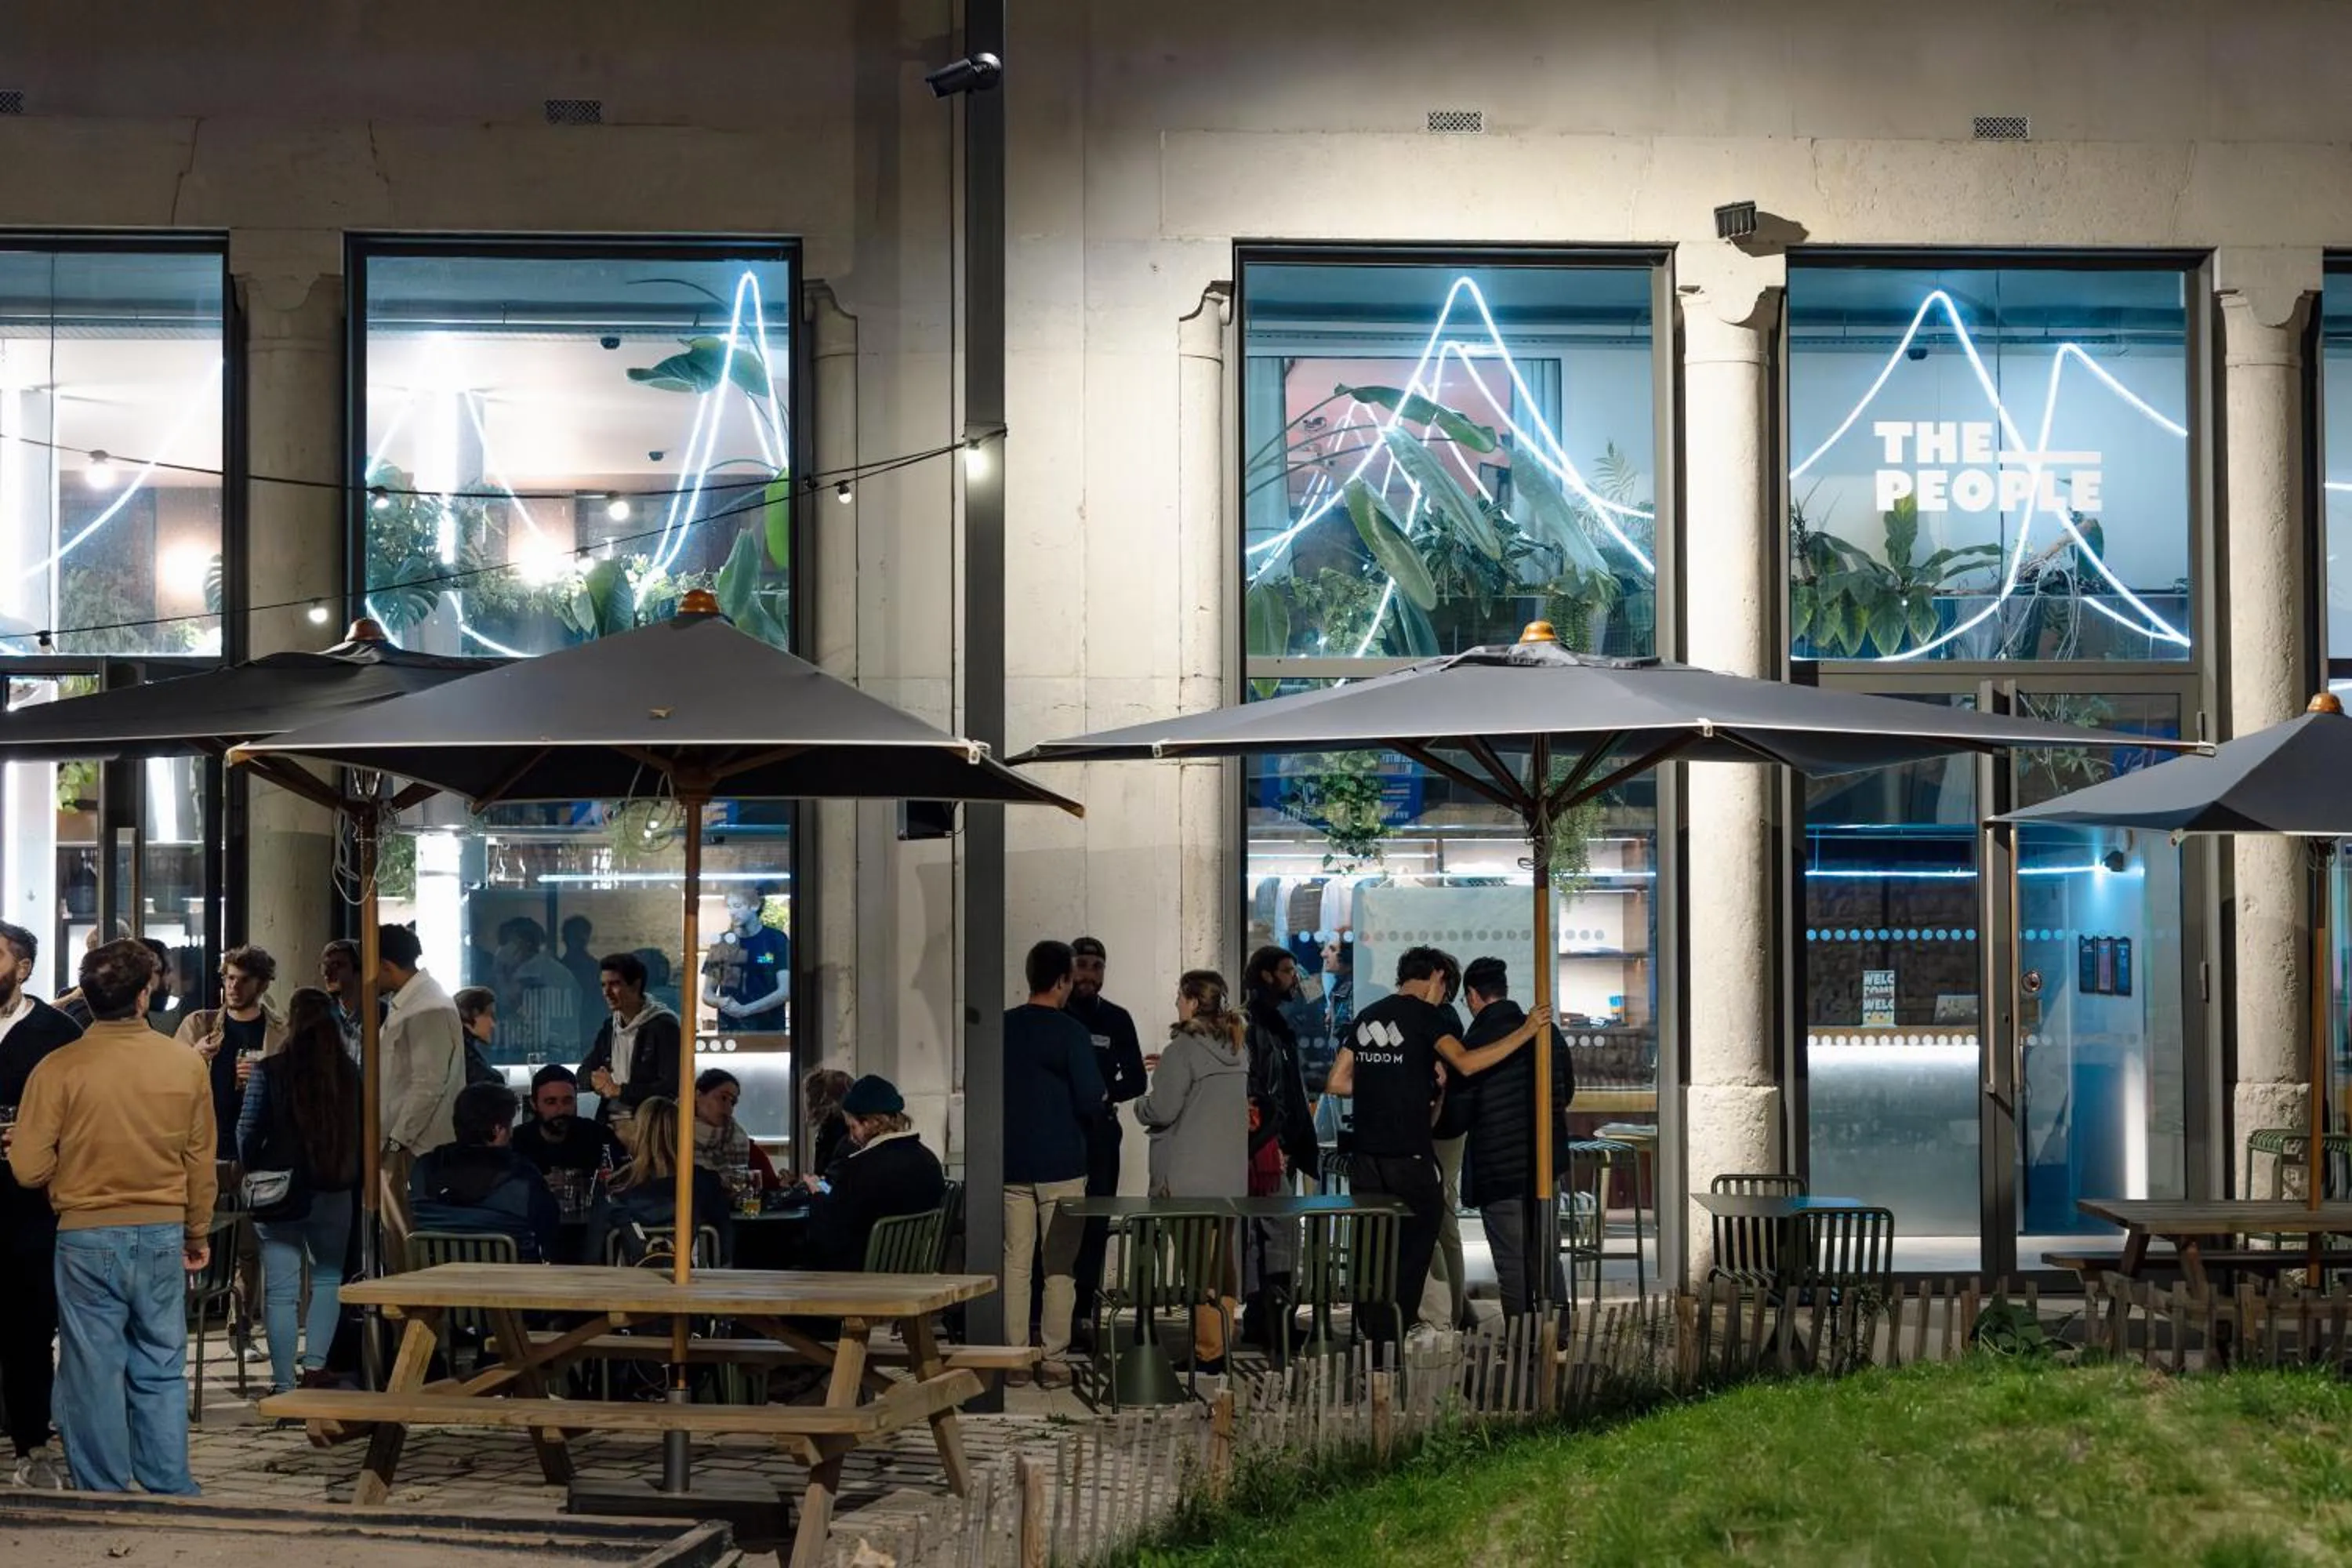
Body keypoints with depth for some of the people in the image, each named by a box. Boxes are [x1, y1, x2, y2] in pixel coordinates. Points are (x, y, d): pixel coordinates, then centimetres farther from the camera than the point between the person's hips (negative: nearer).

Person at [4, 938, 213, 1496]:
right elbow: (201, 1162, 6)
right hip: (163, 1236, 2)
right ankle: (171, 1494, 14)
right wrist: (198, 1234, 19)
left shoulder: (58, 1068, -11)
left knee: (94, 1373, 7)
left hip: (87, 1238, -2)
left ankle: (106, 1498, 13)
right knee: (161, 1374, 12)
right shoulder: (187, 1064, -3)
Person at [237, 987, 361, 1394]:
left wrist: (252, 1172, 13)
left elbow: (248, 1132, -3)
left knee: (280, 1291, 2)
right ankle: (315, 1364, 7)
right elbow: (360, 1129, 8)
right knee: (328, 1278, 18)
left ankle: (283, 1384, 3)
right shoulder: (348, 1073, -2)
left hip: (280, 1193, -2)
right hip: (335, 1193, 2)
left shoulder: (270, 1071, -9)